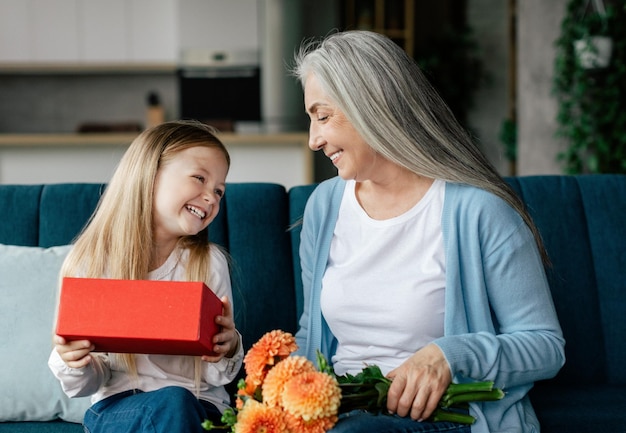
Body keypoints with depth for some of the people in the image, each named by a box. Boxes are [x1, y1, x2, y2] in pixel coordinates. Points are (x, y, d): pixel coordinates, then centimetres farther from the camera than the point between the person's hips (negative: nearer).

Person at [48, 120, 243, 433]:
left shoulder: (209, 263, -1)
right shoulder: (89, 264, -2)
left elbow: (217, 376, 4)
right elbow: (92, 382, 4)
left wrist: (228, 352, -19)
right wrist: (72, 365, -18)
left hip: (197, 405, 1)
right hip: (115, 407, -1)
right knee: (168, 403, -32)